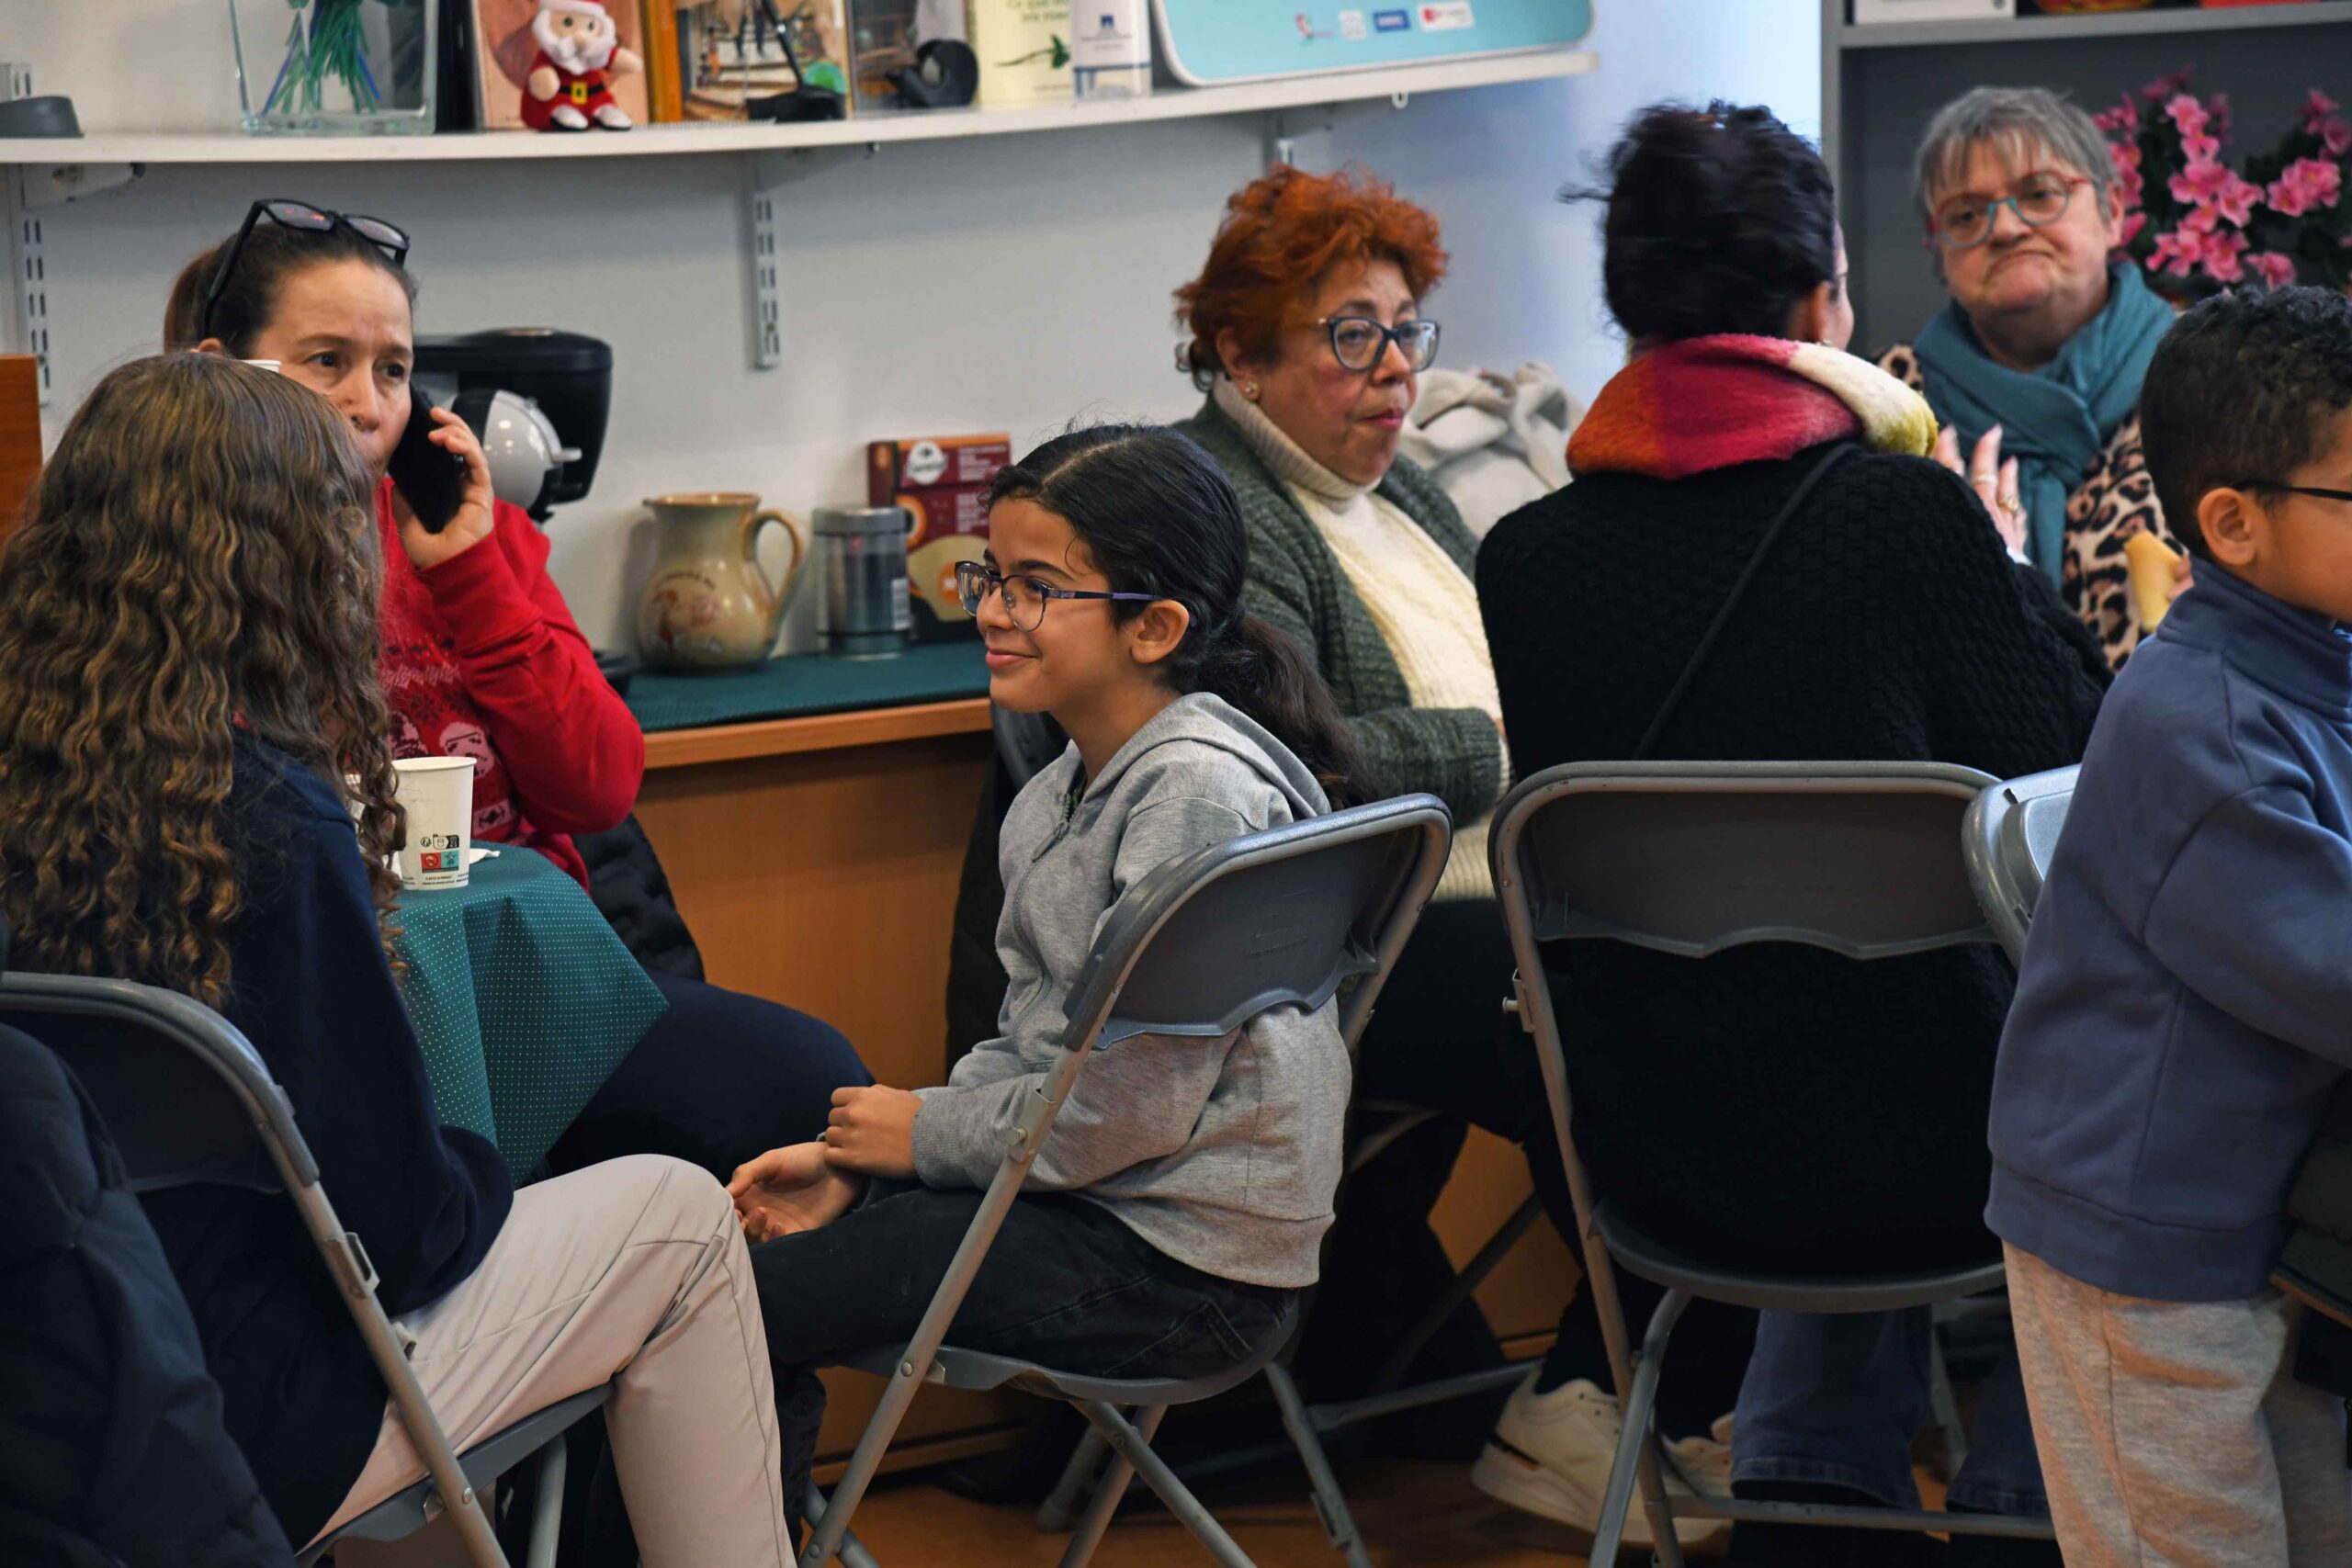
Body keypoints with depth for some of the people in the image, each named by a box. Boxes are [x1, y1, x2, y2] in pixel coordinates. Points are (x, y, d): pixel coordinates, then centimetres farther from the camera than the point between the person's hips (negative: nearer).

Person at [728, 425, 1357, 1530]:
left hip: (1177, 1268, -9)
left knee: (743, 1306, -12)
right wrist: (853, 1158, 4)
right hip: (1085, 1195, 9)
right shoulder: (1066, 791, 10)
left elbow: (1131, 1104, -22)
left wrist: (926, 1135, -9)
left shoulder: (1198, 790, -20)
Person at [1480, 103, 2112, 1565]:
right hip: (1914, 1146, -4)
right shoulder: (1905, 510, -16)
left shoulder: (1526, 555, -6)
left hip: (1656, 1159, 4)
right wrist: (2005, 563, 10)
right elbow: (2065, 776, -5)